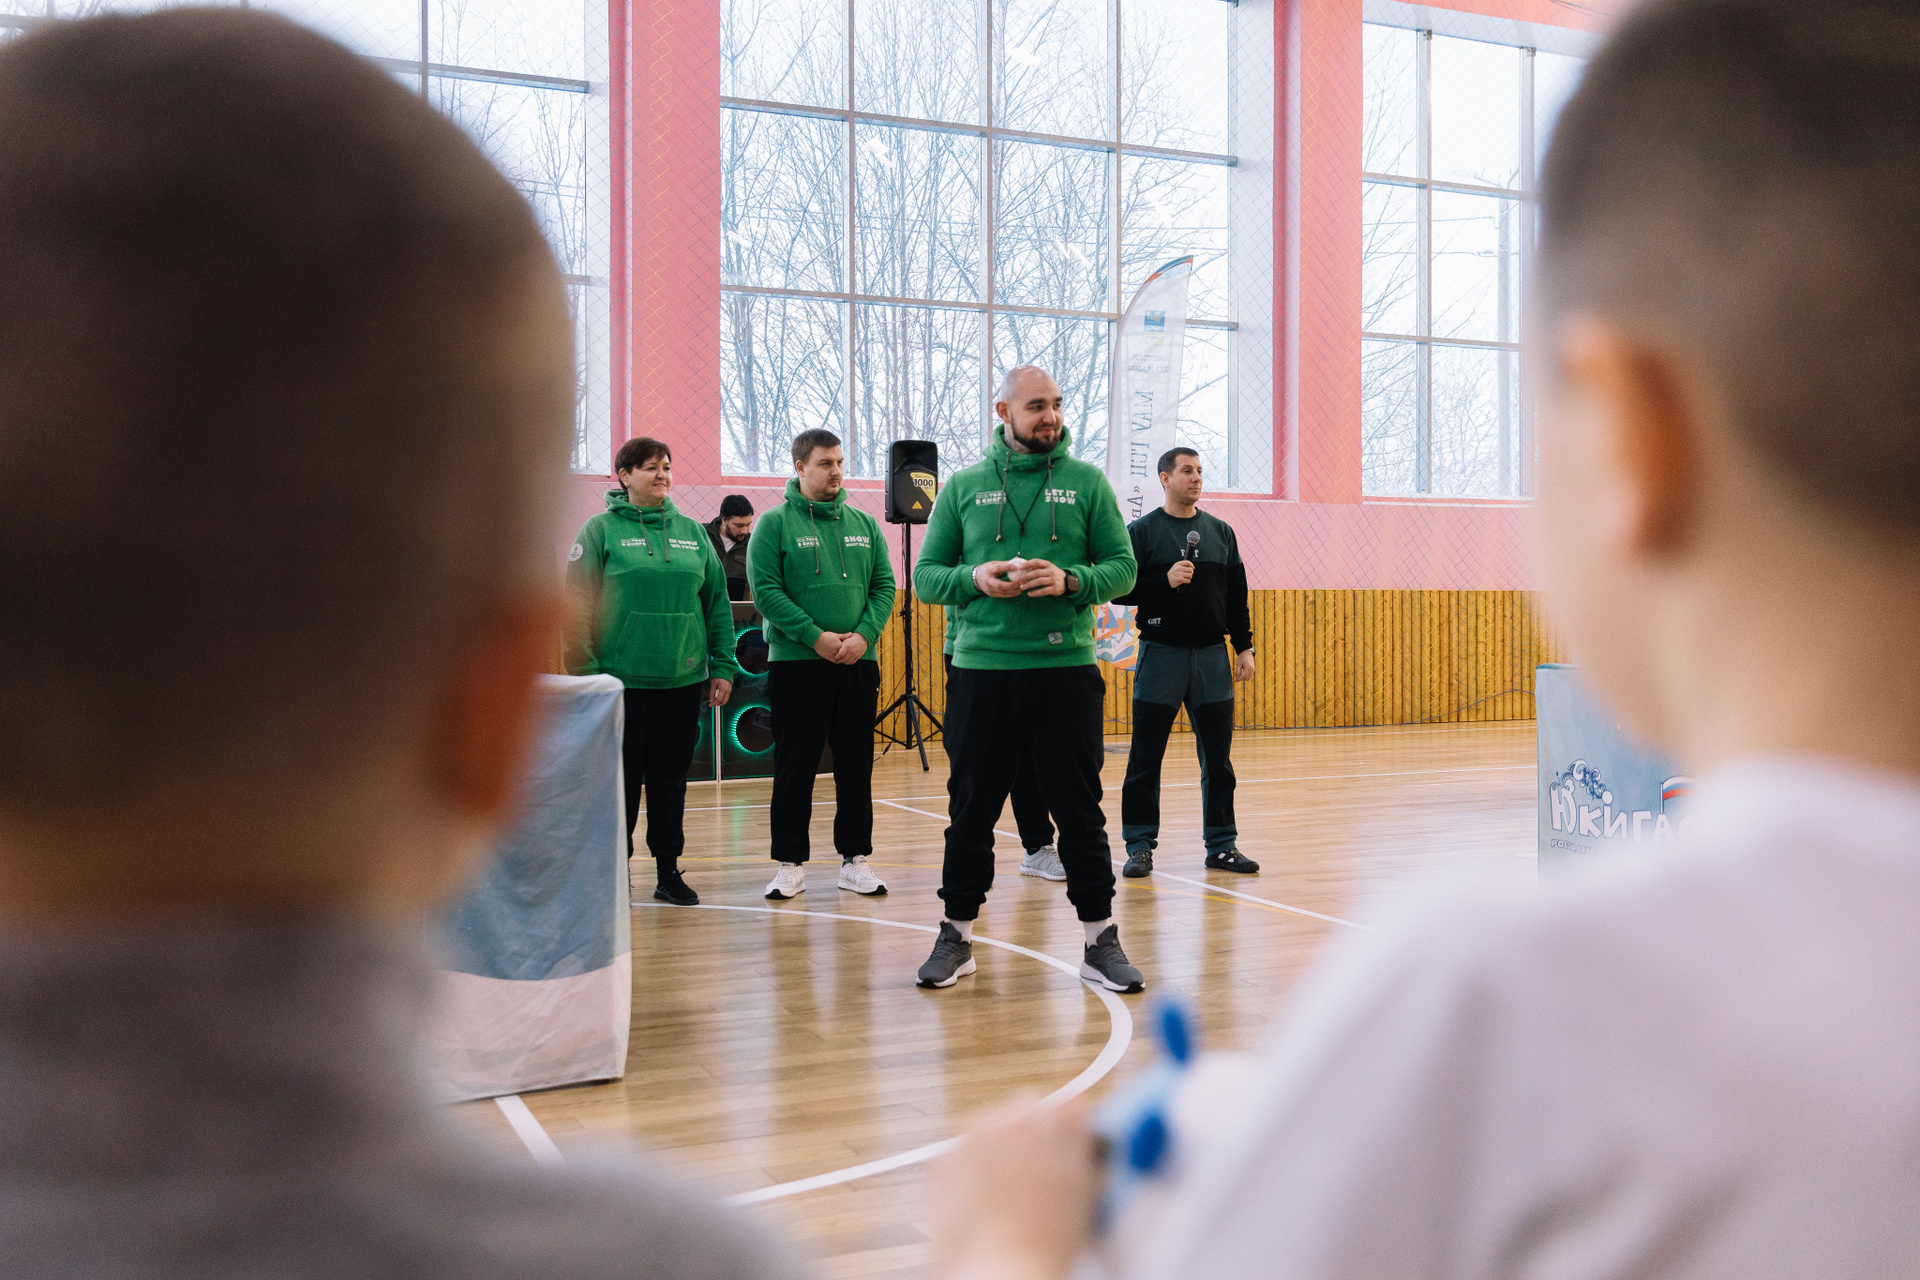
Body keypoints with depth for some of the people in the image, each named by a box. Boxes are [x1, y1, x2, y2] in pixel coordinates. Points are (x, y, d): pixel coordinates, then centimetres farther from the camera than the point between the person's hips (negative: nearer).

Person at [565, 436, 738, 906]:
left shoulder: (691, 531, 10)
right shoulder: (600, 530, -2)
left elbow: (717, 603, 11)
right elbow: (577, 607, -6)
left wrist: (723, 667, 5)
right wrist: (585, 673, -12)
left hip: (684, 679, 4)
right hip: (621, 680, -3)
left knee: (671, 777, 10)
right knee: (621, 778, 4)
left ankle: (668, 870, 21)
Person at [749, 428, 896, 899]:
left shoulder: (864, 524, 11)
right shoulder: (776, 524, -1)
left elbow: (884, 585, 8)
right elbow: (765, 591, -9)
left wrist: (864, 635, -9)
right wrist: (815, 636, -16)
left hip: (859, 662, 4)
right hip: (795, 663, -4)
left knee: (856, 764, 8)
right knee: (795, 766, 2)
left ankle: (855, 858, 17)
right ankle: (790, 863, 10)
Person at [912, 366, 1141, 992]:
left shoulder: (1087, 482, 6)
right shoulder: (963, 487, 8)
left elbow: (1122, 566, 3)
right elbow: (926, 576, 7)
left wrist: (1071, 581, -16)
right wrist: (973, 578, -12)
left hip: (1067, 668, 0)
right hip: (981, 668, 1)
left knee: (1080, 810, 4)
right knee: (971, 810, 8)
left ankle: (1100, 939, 15)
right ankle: (957, 935, 22)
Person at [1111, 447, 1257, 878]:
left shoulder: (1221, 532, 12)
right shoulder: (1142, 531, 0)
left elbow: (1237, 596, 13)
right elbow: (1119, 589, -5)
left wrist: (1244, 647, 7)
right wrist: (1166, 581, -17)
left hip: (1212, 656, 4)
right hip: (1161, 654, -3)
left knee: (1218, 758, 6)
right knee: (1146, 758, 0)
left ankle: (1222, 845, 15)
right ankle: (1140, 846, 9)